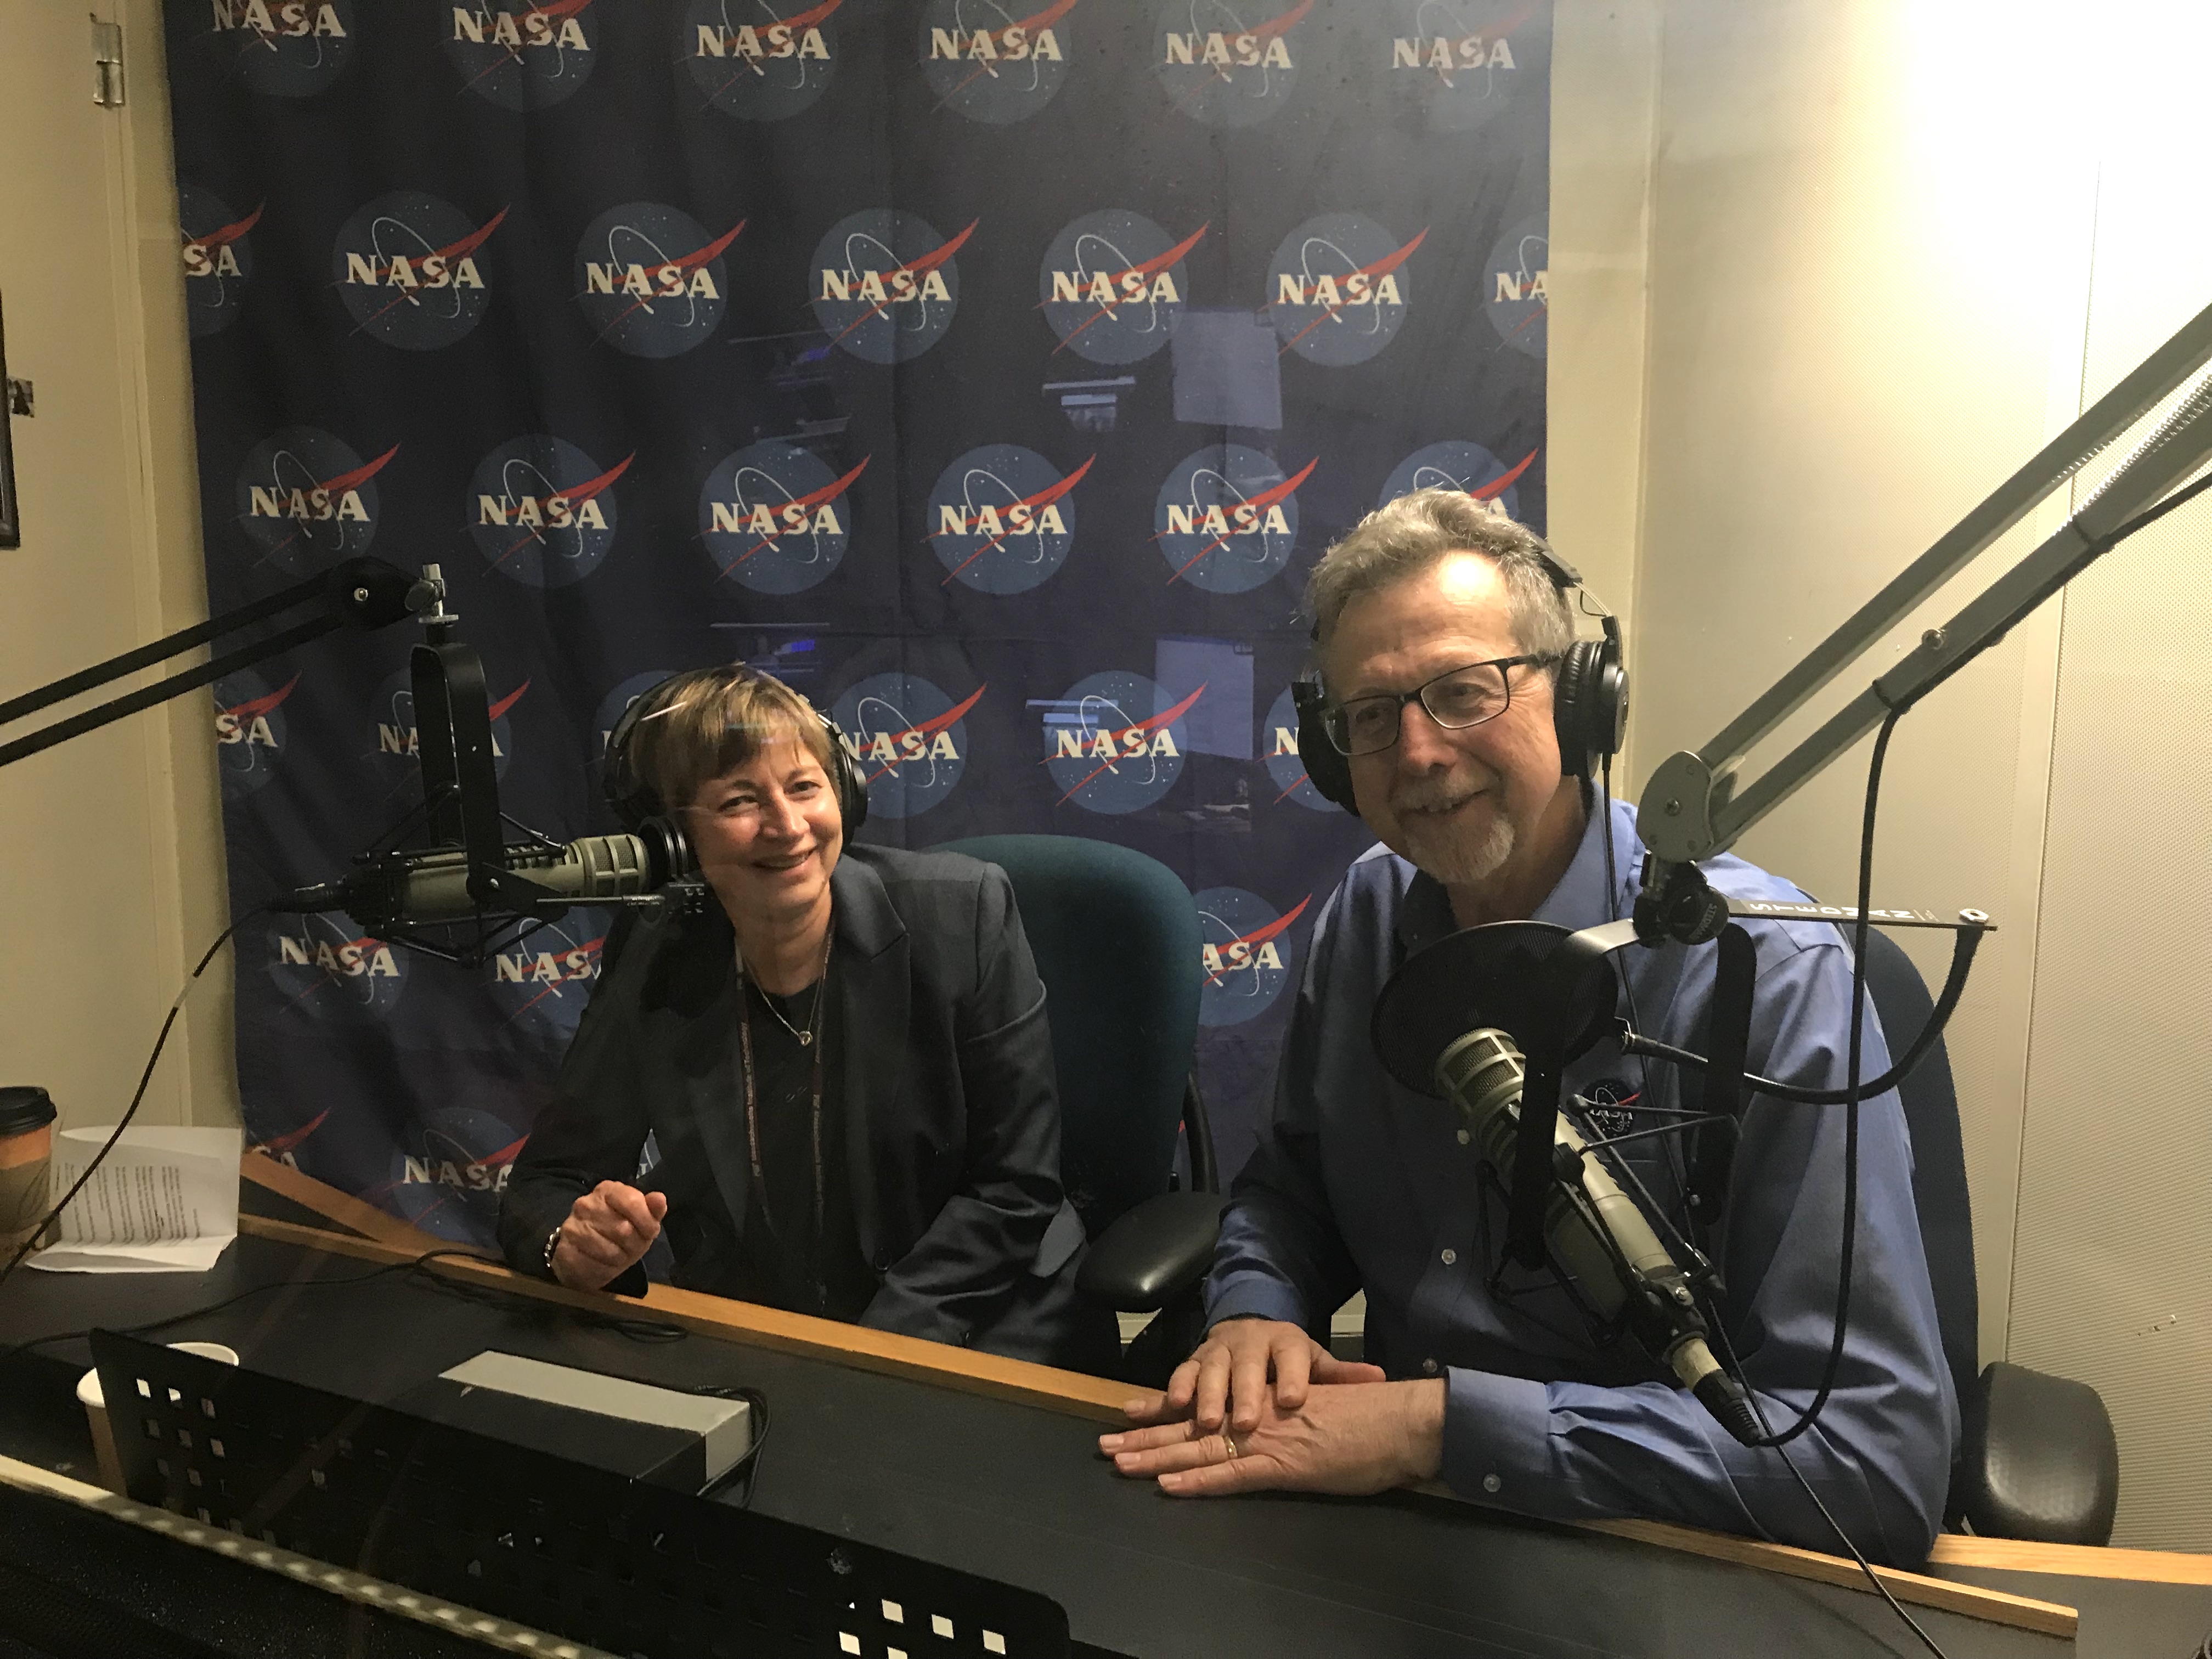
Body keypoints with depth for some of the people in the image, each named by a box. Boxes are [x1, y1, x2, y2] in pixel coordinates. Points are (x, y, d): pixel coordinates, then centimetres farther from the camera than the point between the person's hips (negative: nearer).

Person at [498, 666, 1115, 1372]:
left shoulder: (963, 912, -10)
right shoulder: (651, 970, -3)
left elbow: (1014, 1186, -9)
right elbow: (543, 1185, 3)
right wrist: (574, 1244, -21)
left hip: (980, 1337, -3)